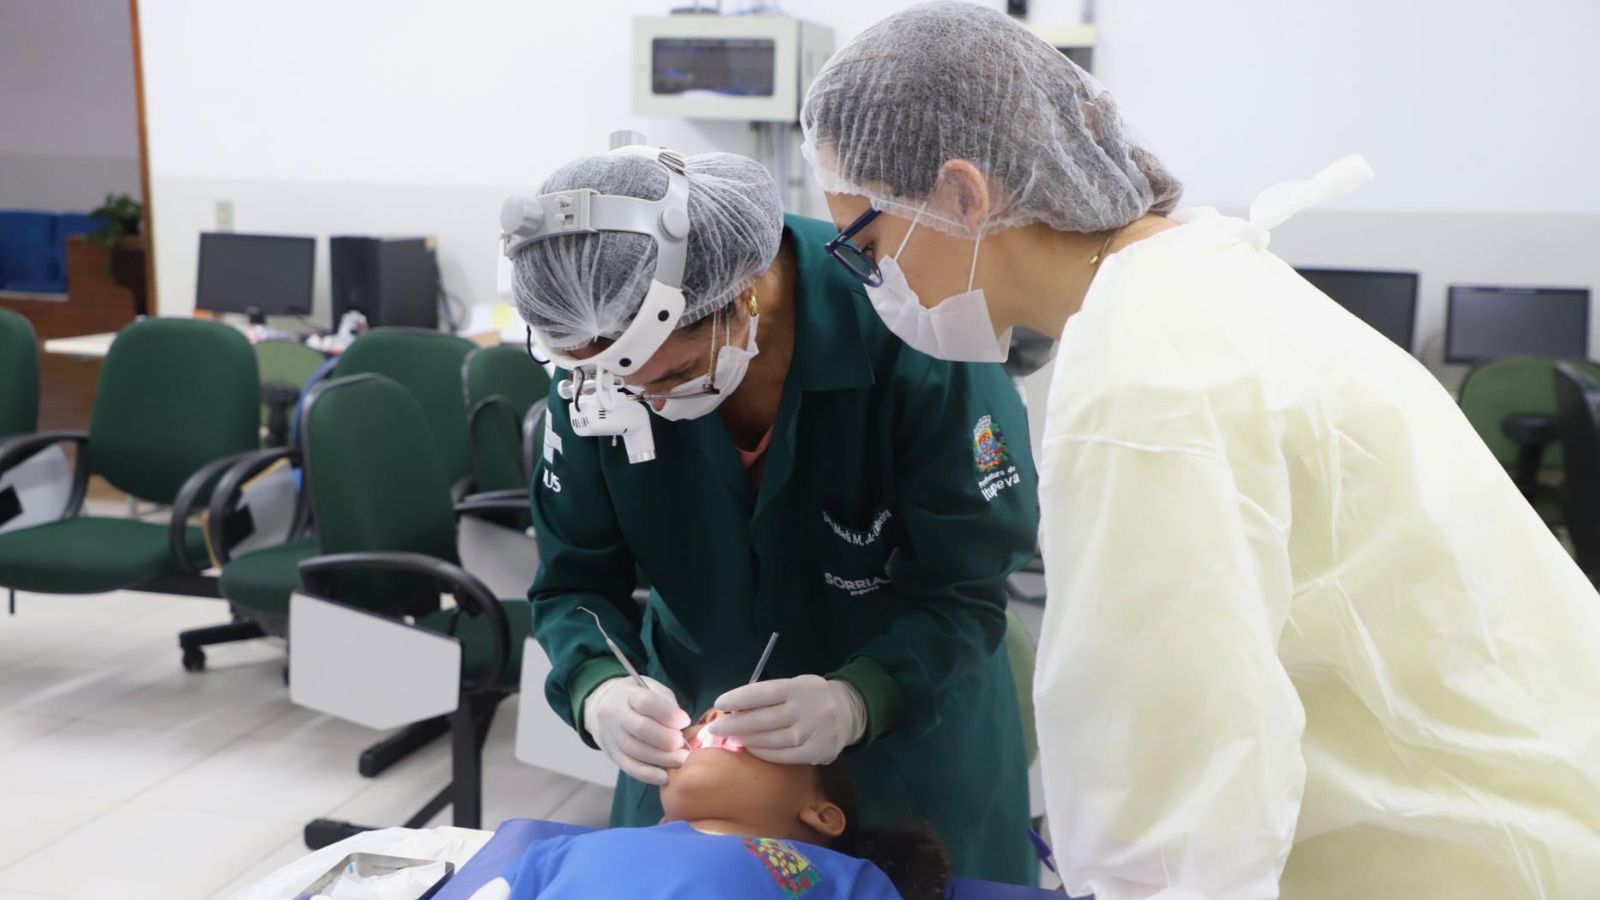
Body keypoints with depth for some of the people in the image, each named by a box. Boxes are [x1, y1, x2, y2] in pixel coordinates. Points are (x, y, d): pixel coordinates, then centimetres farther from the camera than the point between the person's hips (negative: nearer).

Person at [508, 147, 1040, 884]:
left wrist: (858, 699, -38)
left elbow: (965, 589, -21)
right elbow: (575, 579, -8)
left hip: (906, 734, -2)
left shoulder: (910, 334, -28)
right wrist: (599, 690, -28)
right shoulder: (600, 363, -18)